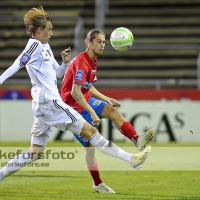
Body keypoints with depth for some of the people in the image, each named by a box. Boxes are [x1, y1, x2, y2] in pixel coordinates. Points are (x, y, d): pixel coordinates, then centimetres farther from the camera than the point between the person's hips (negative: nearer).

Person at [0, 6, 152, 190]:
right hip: (49, 103, -10)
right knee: (90, 131, -8)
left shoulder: (45, 47, 18)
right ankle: (132, 159, -8)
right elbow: (15, 67, -17)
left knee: (35, 154, 10)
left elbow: (57, 74, 25)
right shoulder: (35, 45, -10)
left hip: (44, 106, 10)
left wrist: (65, 63, 5)